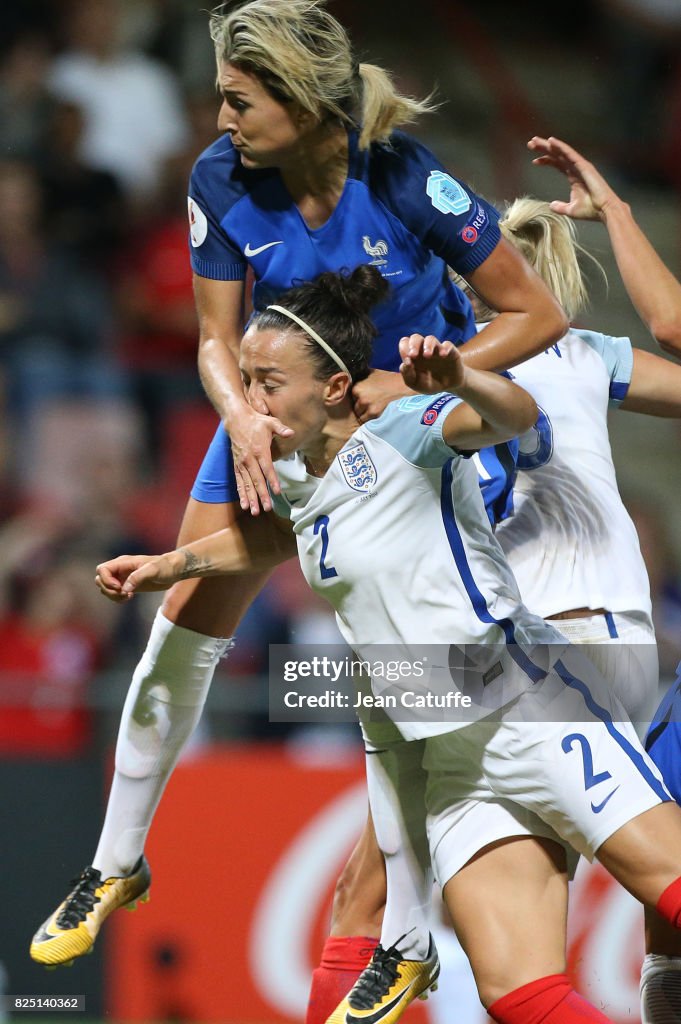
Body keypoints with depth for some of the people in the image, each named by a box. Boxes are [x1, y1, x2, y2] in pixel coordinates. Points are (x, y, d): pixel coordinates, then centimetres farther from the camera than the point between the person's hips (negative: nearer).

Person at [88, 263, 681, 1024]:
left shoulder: (400, 433, -10)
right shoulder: (296, 481, 13)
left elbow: (515, 416, -30)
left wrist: (460, 384, -49)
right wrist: (169, 566, 35)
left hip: (530, 706, -7)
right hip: (452, 763, 7)